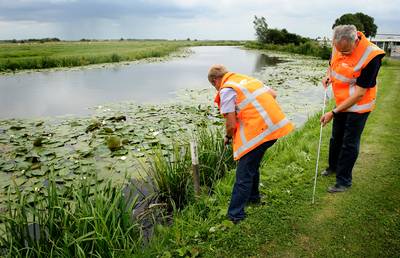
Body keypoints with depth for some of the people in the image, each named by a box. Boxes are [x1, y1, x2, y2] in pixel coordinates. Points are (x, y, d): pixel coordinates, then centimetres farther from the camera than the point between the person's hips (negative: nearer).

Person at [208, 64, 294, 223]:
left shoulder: (226, 90, -7)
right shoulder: (247, 79, 18)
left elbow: (231, 124, -9)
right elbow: (273, 94, 21)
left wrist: (228, 137, 10)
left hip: (258, 132, -9)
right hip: (276, 125, 9)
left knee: (243, 175, 0)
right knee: (252, 165, 26)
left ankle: (235, 215, 6)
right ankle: (253, 197, 44)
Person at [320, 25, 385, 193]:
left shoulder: (371, 56, -30)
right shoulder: (338, 45, -11)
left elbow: (359, 93, -27)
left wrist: (333, 112, -26)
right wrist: (329, 76, -10)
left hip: (358, 105, -7)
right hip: (341, 102, 7)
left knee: (349, 144, 0)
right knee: (336, 137, 20)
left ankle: (344, 181, 13)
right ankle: (333, 166, 41)